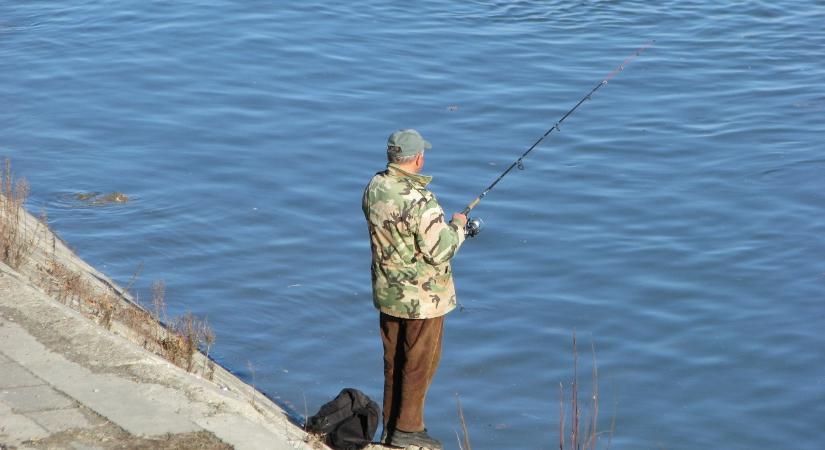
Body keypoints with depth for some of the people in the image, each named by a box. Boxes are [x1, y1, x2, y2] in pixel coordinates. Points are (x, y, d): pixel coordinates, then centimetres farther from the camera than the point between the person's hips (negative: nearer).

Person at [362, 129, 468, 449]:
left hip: (387, 293, 7)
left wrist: (440, 223, 16)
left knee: (393, 362, 18)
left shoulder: (374, 188, -3)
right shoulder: (420, 200, -28)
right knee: (419, 363, 7)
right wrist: (456, 226, -5)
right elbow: (439, 251, -24)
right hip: (423, 297, -7)